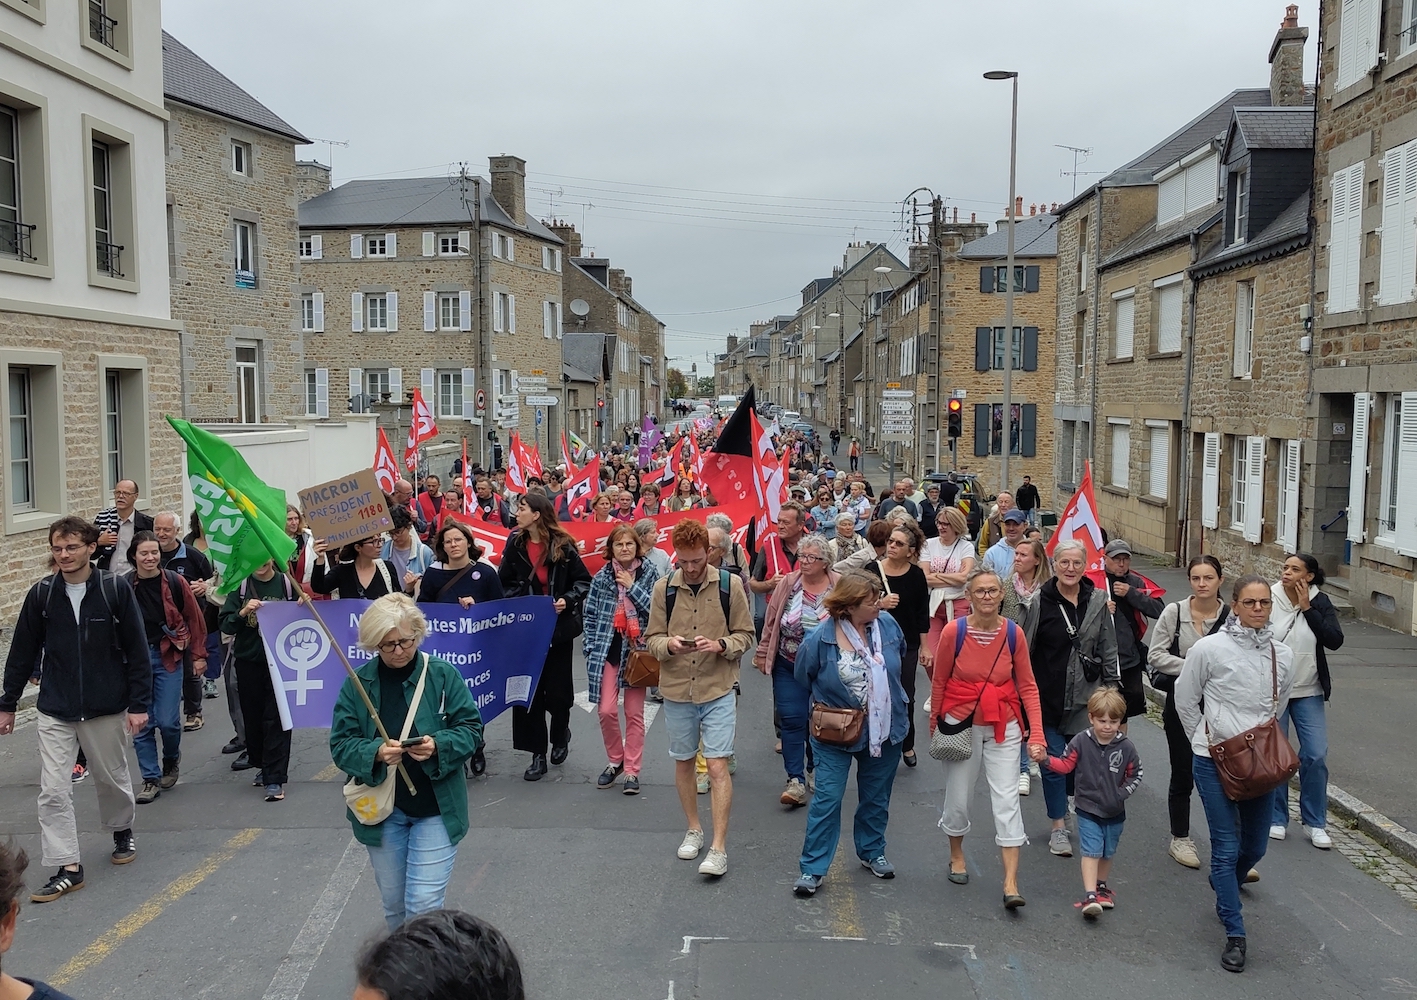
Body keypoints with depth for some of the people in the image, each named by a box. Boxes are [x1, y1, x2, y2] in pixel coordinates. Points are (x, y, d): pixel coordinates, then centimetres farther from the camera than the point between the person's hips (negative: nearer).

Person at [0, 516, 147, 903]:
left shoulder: (116, 590, -8)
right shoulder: (41, 594, -2)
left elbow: (137, 650, -6)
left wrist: (139, 704, -9)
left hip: (107, 707, -1)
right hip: (54, 711, 2)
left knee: (112, 778, 15)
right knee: (53, 790, -3)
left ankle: (122, 831, 42)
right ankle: (67, 868, 5)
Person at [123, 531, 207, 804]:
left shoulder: (174, 582, -4)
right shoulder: (123, 586, -2)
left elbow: (195, 619, 3)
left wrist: (198, 655, 2)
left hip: (168, 656, -1)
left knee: (168, 721, -5)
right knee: (142, 723, 3)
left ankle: (171, 761, 26)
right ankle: (151, 779, 15)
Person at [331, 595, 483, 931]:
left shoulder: (443, 674, -7)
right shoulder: (357, 682, -5)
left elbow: (471, 728, -5)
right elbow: (341, 745, -6)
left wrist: (438, 745, -25)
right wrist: (376, 753, -26)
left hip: (436, 807, -2)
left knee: (424, 904, -7)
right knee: (394, 906, 16)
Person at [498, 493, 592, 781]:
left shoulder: (563, 546, -8)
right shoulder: (515, 544, 1)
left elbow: (584, 581, -3)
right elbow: (504, 583, 9)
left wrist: (568, 600, -18)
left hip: (558, 628, -2)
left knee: (557, 689, 7)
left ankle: (560, 734, 38)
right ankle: (538, 754, 10)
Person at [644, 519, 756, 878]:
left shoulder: (728, 585, -6)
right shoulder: (664, 588, -2)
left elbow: (746, 634, 1)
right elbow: (652, 638, 4)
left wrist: (721, 645, -19)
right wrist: (669, 644, -19)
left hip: (718, 691, -2)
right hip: (676, 690, 3)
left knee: (717, 766, -7)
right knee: (683, 763, 15)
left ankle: (719, 847, -2)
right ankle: (694, 830, 33)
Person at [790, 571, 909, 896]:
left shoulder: (888, 625, -10)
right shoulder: (819, 640, -20)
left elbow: (900, 657, 13)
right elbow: (803, 680, -1)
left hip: (884, 730, 4)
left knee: (876, 797, 19)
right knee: (827, 799, -2)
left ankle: (872, 852, 39)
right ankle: (812, 868, 9)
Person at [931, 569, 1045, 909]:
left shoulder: (1013, 634, -8)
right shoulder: (953, 632, -13)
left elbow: (1027, 686, -1)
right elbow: (939, 682, -1)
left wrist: (1036, 733, -7)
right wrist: (935, 726, 5)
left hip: (1003, 728, 1)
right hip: (962, 724, 0)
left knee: (1007, 798, -6)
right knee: (958, 798, 10)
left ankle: (1011, 884, -4)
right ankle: (956, 856, 38)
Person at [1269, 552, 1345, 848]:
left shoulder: (1320, 603, -3)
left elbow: (1335, 640, -15)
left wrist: (1307, 608, -18)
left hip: (1309, 693, 2)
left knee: (1316, 755, 0)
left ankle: (1314, 822, 15)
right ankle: (1276, 818, 20)